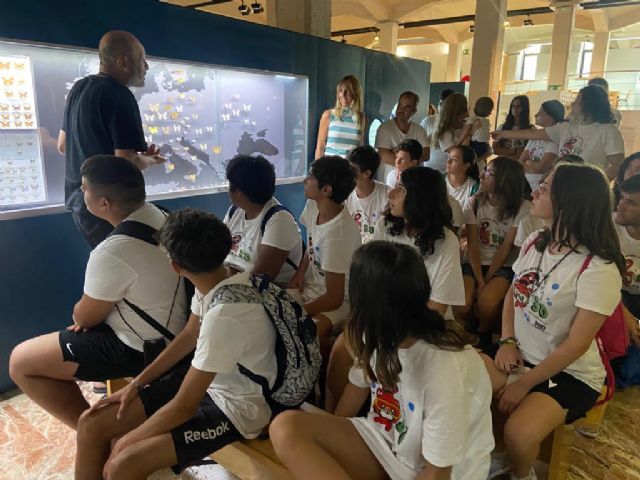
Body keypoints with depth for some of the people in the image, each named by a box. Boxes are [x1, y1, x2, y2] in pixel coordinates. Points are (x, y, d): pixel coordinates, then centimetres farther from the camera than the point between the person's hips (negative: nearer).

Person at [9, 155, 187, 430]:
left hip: (142, 349, -8)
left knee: (21, 362, 3)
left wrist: (80, 313, 10)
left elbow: (84, 317, -12)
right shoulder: (157, 215, -4)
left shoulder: (113, 252, -30)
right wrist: (90, 310, 4)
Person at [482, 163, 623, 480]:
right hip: (521, 356, 6)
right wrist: (507, 341, -4)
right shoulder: (535, 242, 2)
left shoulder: (598, 268, -20)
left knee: (518, 434, -30)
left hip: (569, 374, -6)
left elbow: (576, 344, -19)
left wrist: (524, 384, -15)